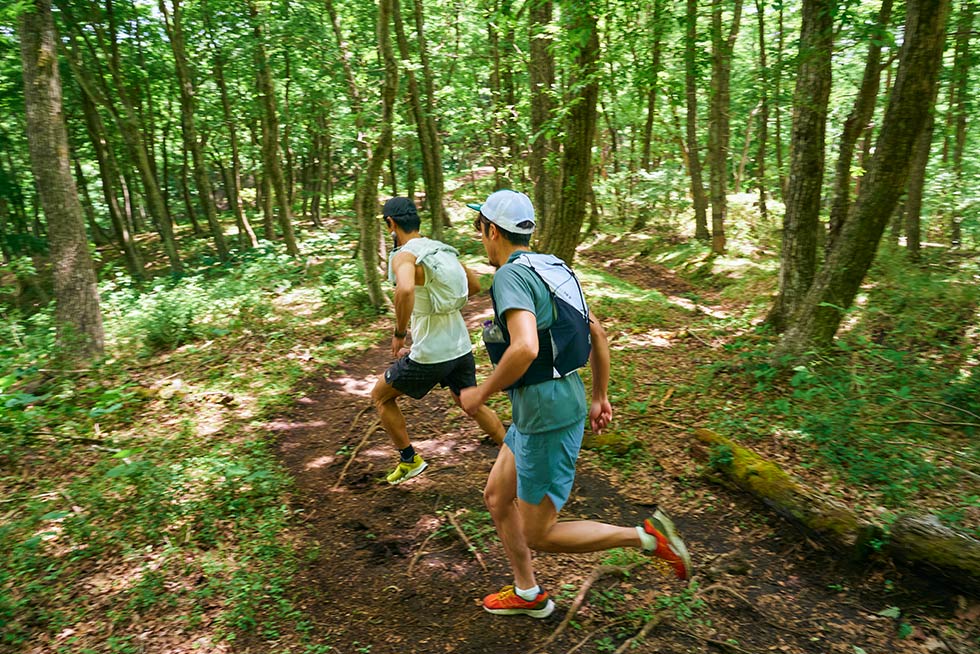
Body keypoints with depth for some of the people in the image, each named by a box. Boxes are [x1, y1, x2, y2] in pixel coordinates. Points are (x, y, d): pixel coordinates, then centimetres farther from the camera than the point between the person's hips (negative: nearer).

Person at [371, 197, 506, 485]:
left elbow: (405, 290, -39)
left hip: (429, 355, -7)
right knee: (472, 405, 27)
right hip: (461, 348, 7)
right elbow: (475, 285, 19)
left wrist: (399, 334, -24)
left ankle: (409, 460, 24)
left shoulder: (404, 256, -16)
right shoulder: (443, 250, 6)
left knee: (380, 396, 18)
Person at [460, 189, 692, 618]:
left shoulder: (511, 275, -19)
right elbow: (597, 333, 15)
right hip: (539, 412, 10)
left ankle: (646, 537, 8)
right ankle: (527, 594, 36)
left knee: (538, 534, 5)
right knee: (497, 498, 21)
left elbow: (525, 347, -35)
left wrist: (481, 394, -19)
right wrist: (599, 398, 22)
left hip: (546, 418, -10)